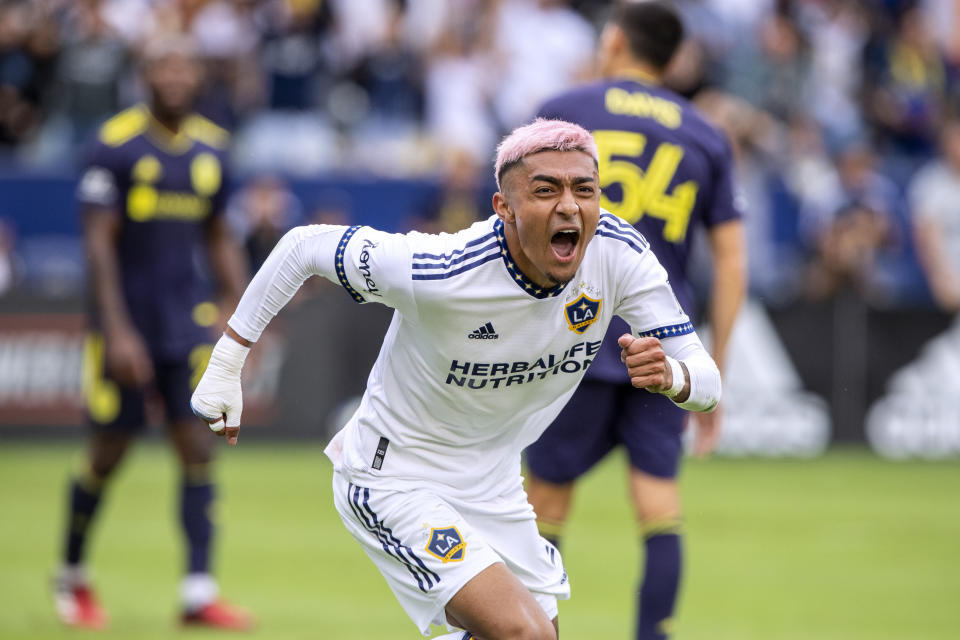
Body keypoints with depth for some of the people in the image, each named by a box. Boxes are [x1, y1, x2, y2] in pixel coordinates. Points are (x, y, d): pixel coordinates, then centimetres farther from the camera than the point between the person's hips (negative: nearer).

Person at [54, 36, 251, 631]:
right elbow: (99, 241, -12)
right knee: (110, 449, 2)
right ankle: (72, 575, 24)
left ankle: (199, 591, -5)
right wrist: (117, 330, -19)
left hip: (189, 321, 4)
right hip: (127, 319, -4)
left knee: (199, 447, -5)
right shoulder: (115, 145, -9)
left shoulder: (212, 148, 6)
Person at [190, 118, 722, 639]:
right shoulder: (437, 275, -31)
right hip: (395, 477, -7)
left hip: (493, 487, 7)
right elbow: (303, 246, -16)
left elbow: (707, 382, -16)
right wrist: (225, 365, -11)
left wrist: (672, 376, -40)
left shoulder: (617, 252, -18)